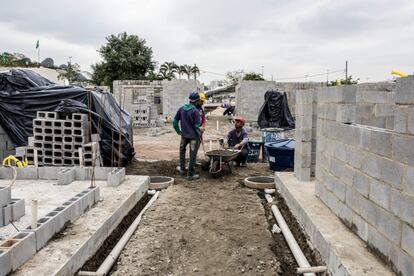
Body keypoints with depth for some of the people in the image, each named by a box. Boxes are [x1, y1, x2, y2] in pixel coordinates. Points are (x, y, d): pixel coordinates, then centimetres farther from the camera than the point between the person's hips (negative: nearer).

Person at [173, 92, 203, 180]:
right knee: (192, 155, 3)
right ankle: (190, 174, 9)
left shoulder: (181, 109, 1)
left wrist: (178, 131, 17)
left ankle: (182, 169, 32)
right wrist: (199, 132, 2)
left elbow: (175, 121, 5)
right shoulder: (195, 111, -18)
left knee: (182, 150, 27)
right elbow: (197, 126, -18)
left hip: (184, 135, 5)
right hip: (194, 136, -5)